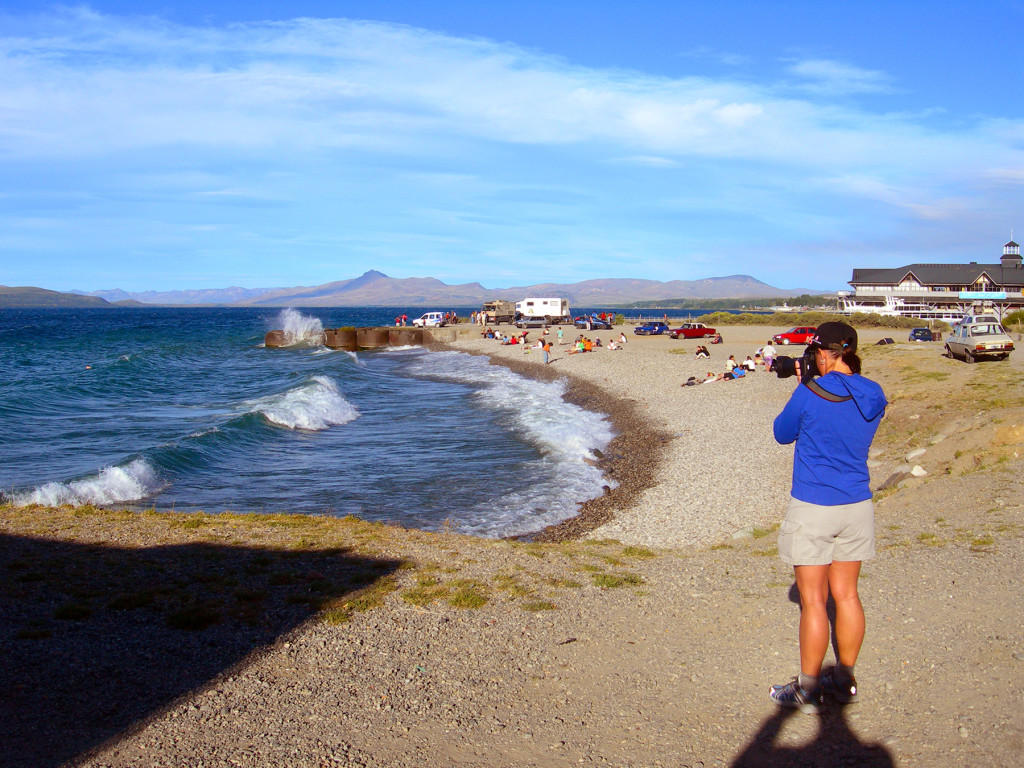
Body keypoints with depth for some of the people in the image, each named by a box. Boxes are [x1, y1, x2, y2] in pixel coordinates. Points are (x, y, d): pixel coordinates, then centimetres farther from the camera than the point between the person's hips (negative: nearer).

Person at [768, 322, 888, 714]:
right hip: (857, 506, 6)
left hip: (812, 509, -6)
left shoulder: (810, 394, -16)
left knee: (813, 600, 2)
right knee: (846, 594, 15)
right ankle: (845, 681, 26)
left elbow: (782, 434, 0)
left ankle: (807, 691, 11)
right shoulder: (874, 396, 1)